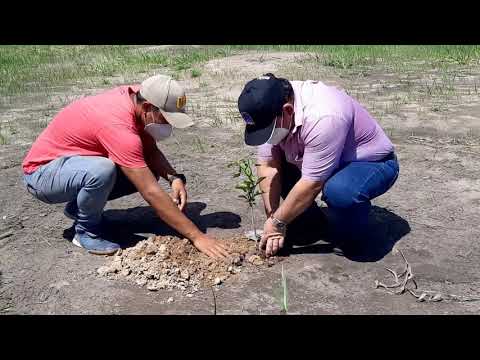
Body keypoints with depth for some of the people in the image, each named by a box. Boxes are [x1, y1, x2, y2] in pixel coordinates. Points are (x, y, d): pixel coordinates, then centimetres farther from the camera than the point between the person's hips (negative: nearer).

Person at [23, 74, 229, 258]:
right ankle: (86, 231, -9)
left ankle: (79, 207, 12)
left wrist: (174, 178, -21)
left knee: (148, 173, -5)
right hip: (42, 173, -8)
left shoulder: (137, 97, -11)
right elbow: (152, 193, -37)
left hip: (79, 165, 8)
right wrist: (197, 236, -35)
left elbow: (151, 152, 0)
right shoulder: (119, 126, -36)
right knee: (103, 170, -38)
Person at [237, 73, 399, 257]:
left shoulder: (323, 116, -37)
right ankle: (312, 221, 5)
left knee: (339, 191, -37)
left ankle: (350, 238, -5)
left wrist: (278, 223, -23)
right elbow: (268, 166, -13)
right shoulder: (269, 113, -16)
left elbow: (311, 184, -33)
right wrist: (272, 219, -18)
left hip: (373, 163, -6)